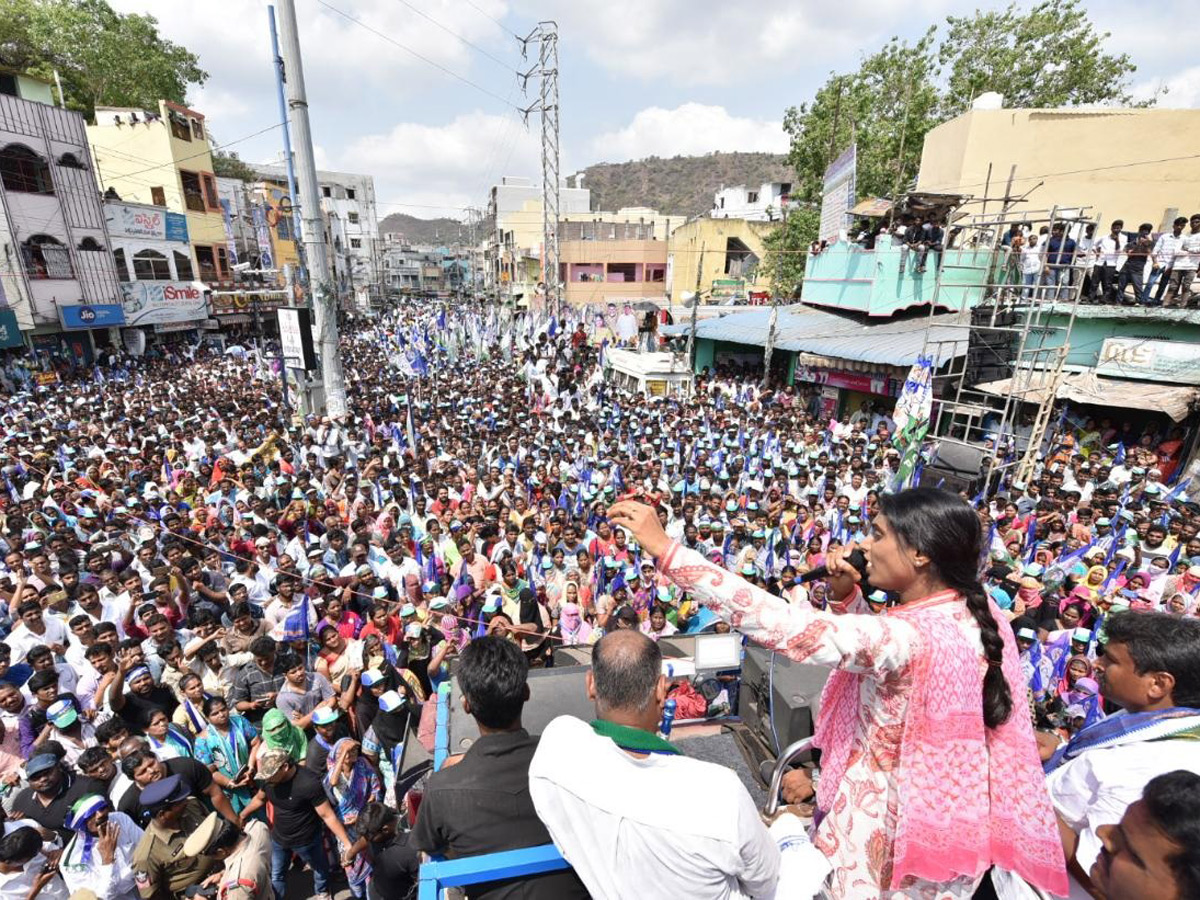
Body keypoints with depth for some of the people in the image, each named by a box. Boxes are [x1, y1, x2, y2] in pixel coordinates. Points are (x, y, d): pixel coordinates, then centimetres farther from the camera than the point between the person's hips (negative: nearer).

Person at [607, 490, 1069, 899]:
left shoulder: (910, 638, -35)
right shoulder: (978, 613, -7)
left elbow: (780, 623, -44)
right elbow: (874, 651, 6)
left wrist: (664, 547, -44)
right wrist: (846, 596, -13)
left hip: (889, 817, -8)